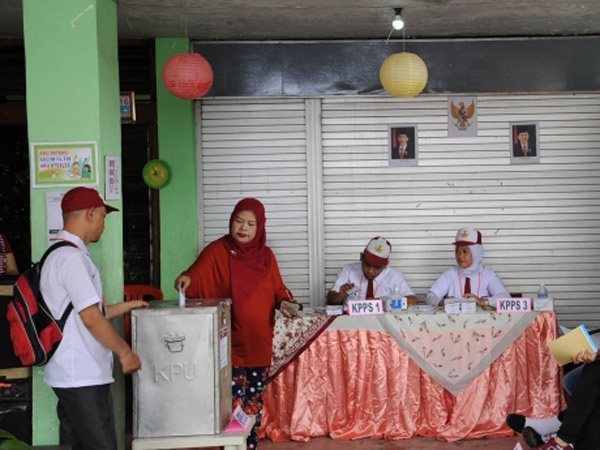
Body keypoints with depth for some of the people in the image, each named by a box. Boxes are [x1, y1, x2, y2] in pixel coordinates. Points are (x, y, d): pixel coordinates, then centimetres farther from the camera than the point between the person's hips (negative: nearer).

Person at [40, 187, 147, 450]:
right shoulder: (72, 257, -17)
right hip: (82, 377, -10)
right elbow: (91, 319, -20)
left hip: (71, 374, 10)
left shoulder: (61, 254, 15)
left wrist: (127, 306, 27)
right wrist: (125, 353, -10)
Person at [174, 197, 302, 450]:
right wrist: (186, 279, -41)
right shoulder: (216, 251, -7)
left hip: (259, 342, 5)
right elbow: (197, 276, -20)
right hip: (230, 344, -5)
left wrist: (285, 302, -6)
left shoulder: (266, 255, 8)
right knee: (233, 403, -6)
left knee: (255, 400, 15)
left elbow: (277, 289, 14)